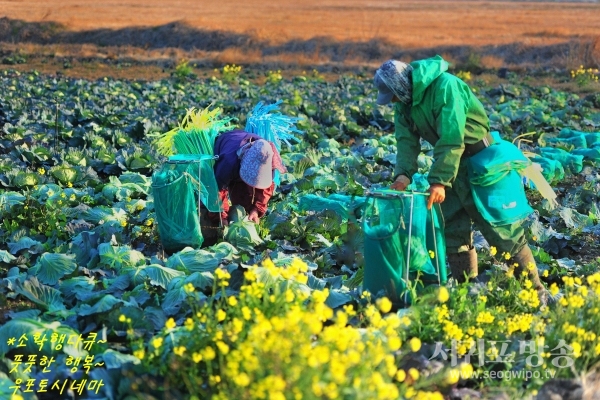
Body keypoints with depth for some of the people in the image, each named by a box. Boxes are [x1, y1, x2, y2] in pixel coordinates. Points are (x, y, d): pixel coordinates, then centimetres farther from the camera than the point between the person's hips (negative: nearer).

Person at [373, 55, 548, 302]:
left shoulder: (445, 86, -26)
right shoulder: (405, 101, 1)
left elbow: (451, 139, -31)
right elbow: (406, 139, -1)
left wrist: (440, 180, -34)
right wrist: (403, 173, -18)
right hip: (450, 161, 8)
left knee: (499, 226, -8)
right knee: (452, 227, 7)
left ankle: (534, 289, 0)